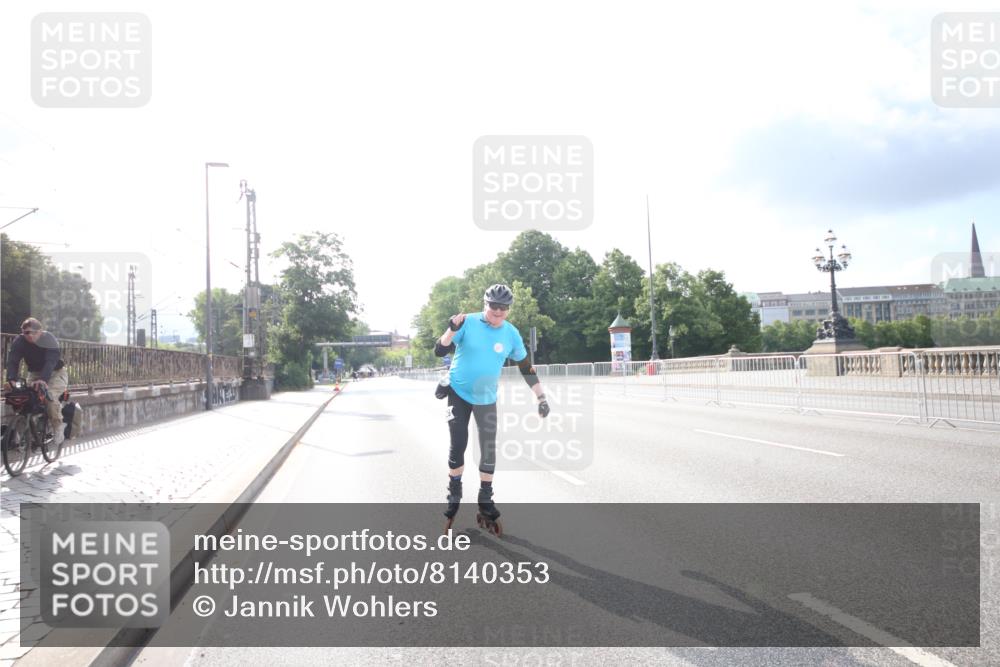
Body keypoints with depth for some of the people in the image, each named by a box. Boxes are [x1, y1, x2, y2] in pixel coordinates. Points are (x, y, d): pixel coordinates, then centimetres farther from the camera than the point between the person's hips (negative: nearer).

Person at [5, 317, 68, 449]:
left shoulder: (49, 340, -26)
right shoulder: (19, 342, -14)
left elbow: (50, 362, -38)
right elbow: (12, 361, -23)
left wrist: (43, 379, -55)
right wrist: (11, 379, -42)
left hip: (55, 373, -5)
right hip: (34, 374, 5)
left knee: (50, 396, -31)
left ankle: (58, 429, -16)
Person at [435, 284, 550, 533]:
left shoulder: (511, 334, -8)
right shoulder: (468, 323, -16)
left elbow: (526, 368, 2)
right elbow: (440, 351, -18)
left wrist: (541, 397, -2)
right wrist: (452, 330, -35)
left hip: (486, 399, 2)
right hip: (458, 393, -2)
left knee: (489, 450, 4)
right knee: (458, 445, -4)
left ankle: (486, 505, 19)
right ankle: (453, 499, 15)